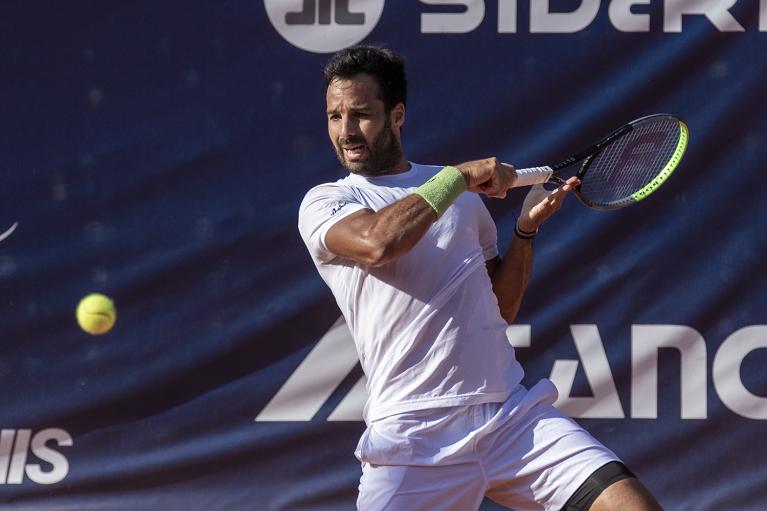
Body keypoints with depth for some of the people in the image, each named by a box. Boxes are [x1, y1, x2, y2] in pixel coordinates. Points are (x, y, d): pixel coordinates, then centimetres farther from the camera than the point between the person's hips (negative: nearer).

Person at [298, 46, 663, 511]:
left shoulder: (463, 193, 19)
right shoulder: (323, 203, 6)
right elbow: (377, 241, -18)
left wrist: (527, 228, 10)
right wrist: (459, 176, -7)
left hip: (515, 417, 3)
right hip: (415, 436, -3)